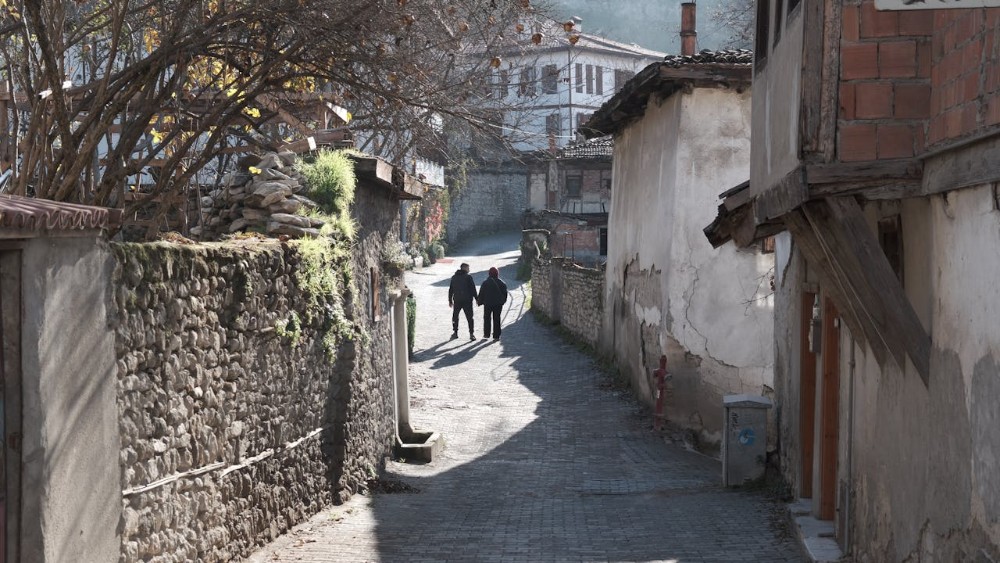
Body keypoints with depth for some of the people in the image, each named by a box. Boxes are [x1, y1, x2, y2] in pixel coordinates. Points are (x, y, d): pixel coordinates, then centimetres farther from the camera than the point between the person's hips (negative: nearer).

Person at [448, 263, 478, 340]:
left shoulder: (454, 277, 8)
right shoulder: (468, 277, -7)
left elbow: (450, 290, 11)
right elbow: (473, 289, -9)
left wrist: (450, 300, 17)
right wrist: (477, 298, -2)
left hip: (457, 301, 3)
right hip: (467, 301, -3)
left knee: (455, 317, 17)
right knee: (469, 318, 1)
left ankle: (455, 333, 14)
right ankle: (471, 334, -4)